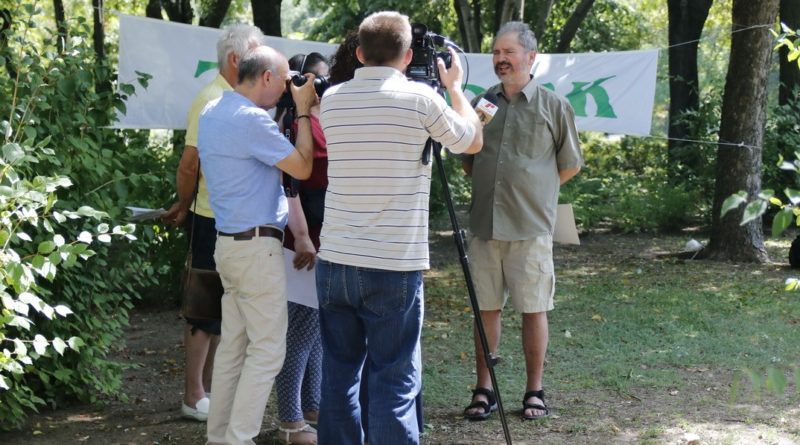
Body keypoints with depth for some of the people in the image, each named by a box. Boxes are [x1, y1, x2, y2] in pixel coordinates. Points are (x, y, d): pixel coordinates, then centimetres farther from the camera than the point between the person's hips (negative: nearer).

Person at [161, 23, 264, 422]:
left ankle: (209, 388, 24)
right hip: (213, 221, -8)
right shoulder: (212, 100, -16)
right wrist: (183, 207, -2)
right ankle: (193, 398, 5)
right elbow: (190, 164, -17)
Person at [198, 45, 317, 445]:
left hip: (229, 243, 9)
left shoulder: (212, 112, 11)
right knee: (267, 350, -5)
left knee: (233, 344, 12)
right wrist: (303, 111, -3)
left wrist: (299, 109, 16)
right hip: (257, 246, -9)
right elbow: (301, 167, -12)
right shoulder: (252, 119, -18)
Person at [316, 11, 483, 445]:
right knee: (394, 383, -3)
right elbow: (472, 142, 11)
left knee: (338, 375, 10)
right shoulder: (420, 98, -6)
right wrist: (454, 86, 25)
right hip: (394, 266, -4)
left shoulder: (332, 99, 6)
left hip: (335, 262, 4)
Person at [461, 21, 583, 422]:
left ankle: (534, 391, 12)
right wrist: (489, 184, 10)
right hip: (485, 225, 3)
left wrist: (530, 189, 8)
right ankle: (484, 390, 13)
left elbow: (570, 165, 7)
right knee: (486, 308, 7)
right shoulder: (480, 104, 8)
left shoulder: (554, 106, 0)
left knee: (533, 309, 3)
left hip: (531, 227, -3)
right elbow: (466, 159, 22)